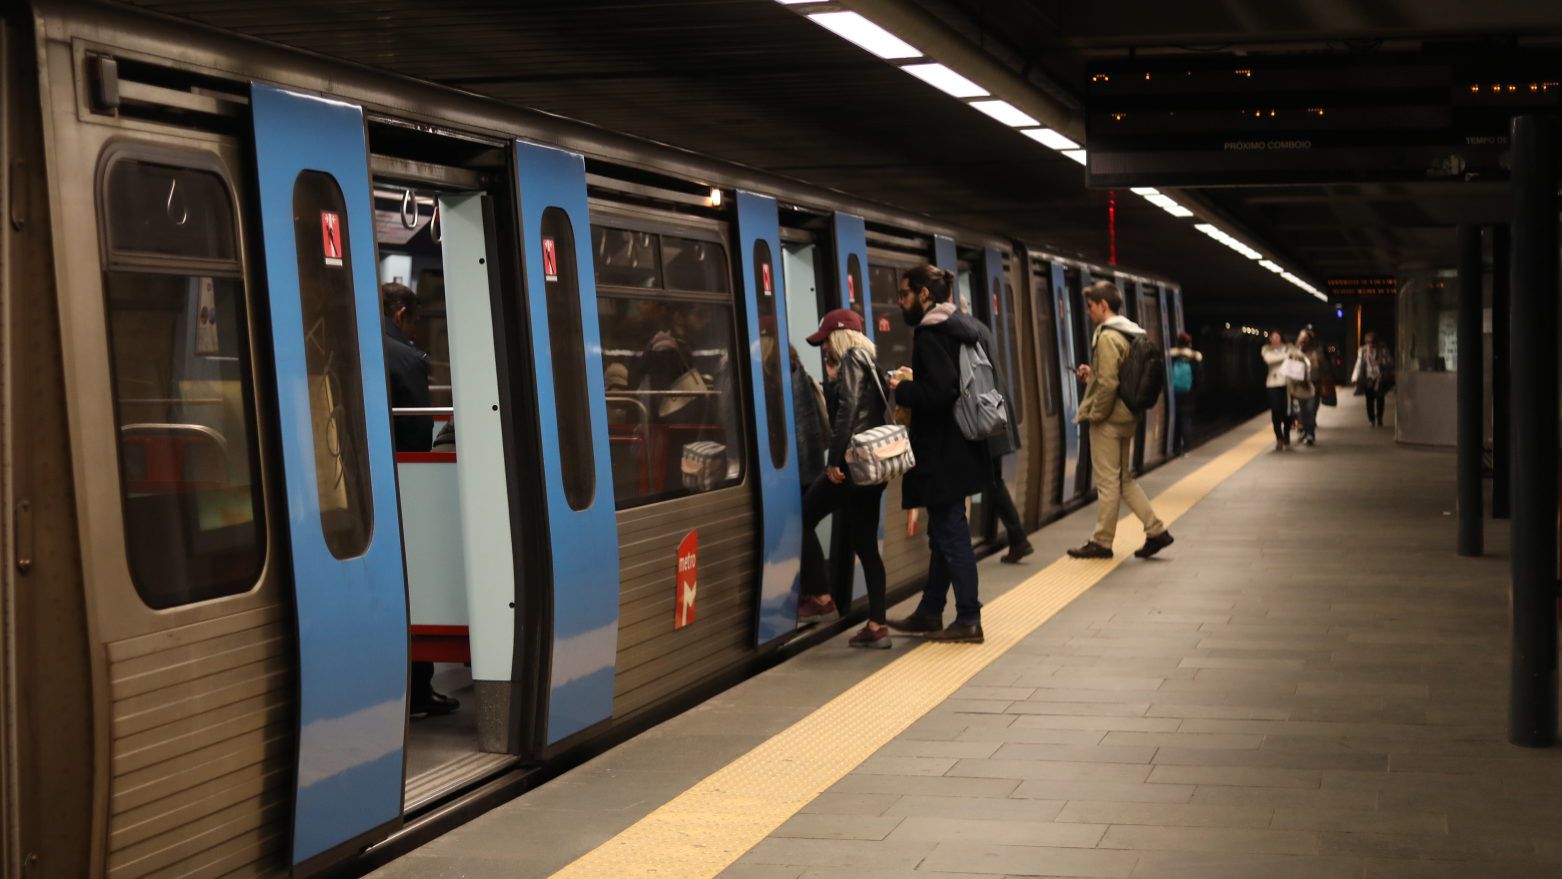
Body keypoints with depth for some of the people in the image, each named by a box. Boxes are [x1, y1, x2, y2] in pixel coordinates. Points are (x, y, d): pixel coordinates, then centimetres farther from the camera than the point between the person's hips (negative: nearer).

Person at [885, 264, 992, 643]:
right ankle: (929, 613, 26)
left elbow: (939, 392, -26)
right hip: (958, 448, 10)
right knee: (944, 532, 16)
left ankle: (968, 620, 3)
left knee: (950, 533, -3)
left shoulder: (930, 334, -17)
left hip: (943, 455, -10)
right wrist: (913, 381, 11)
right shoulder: (958, 326, 13)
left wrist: (902, 389, -11)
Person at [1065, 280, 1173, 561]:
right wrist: (1092, 375, 13)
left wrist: (1094, 414, -13)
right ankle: (1156, 530, 12)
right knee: (1125, 479, 16)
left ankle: (1101, 542, 8)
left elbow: (1108, 383, -23)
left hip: (1108, 419, -9)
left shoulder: (1107, 337, -17)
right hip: (1127, 416, 9)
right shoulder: (1129, 335, 12)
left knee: (1107, 482, -1)